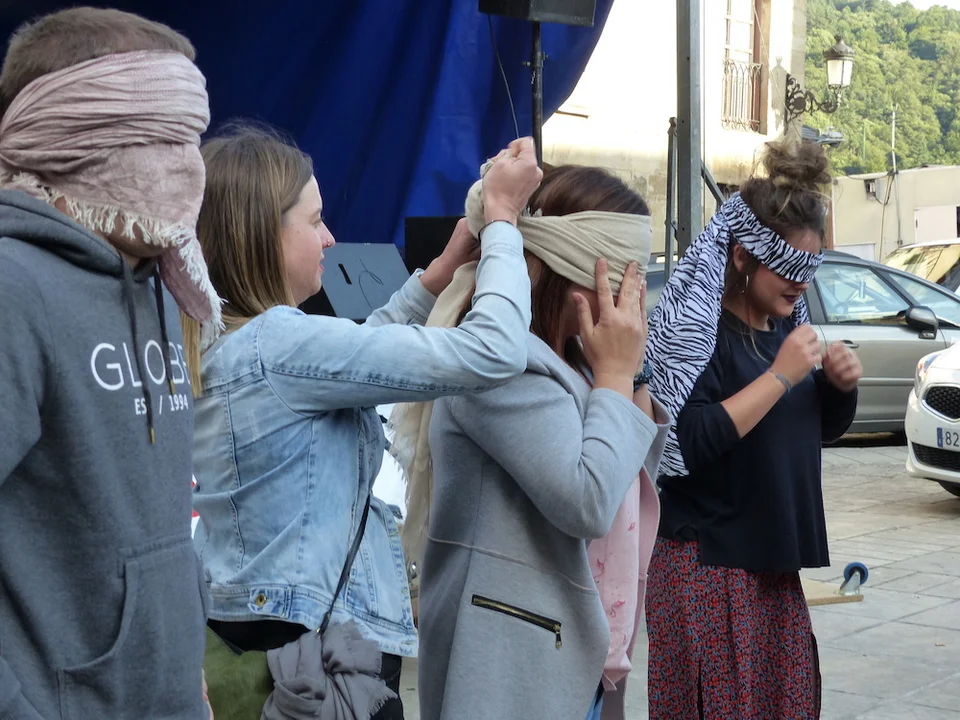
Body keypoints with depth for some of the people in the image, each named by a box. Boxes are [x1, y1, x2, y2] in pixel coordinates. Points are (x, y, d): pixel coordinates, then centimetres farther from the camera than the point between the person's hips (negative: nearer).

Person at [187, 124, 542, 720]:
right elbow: (491, 354, -24)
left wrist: (442, 271, 15)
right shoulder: (279, 346, -23)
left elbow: (355, 353, 22)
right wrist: (503, 218, -11)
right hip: (328, 648, -9)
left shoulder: (214, 342, 5)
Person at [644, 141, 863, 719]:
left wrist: (840, 383, -1)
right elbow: (689, 444, -24)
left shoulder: (787, 323, 9)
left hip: (773, 561, 8)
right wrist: (780, 375, -23)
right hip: (706, 565, -8)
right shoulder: (695, 330, -14)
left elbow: (825, 428, 20)